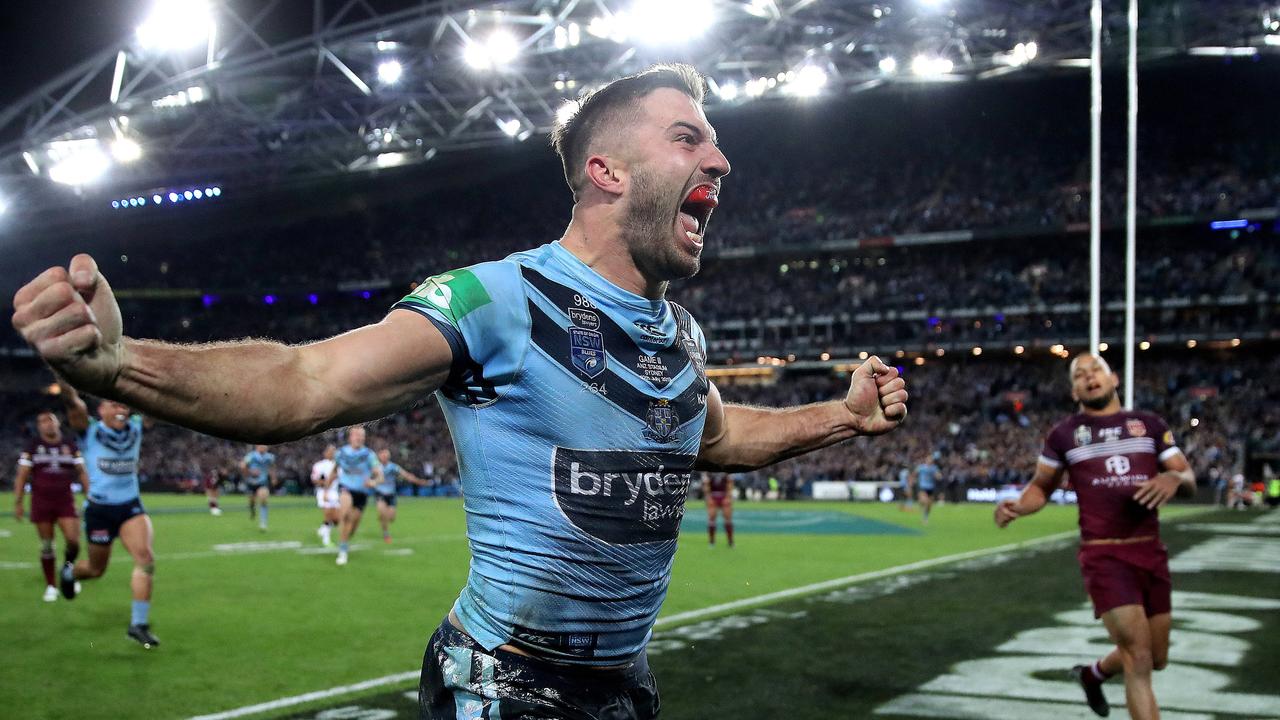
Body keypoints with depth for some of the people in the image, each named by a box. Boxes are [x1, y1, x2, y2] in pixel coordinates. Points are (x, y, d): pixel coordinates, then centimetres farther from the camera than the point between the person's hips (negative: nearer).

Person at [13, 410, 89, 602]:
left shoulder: (70, 445, 7)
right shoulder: (32, 446, 3)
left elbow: (82, 473, 9)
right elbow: (22, 476, 2)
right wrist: (18, 502, -4)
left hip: (65, 500, 1)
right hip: (41, 501, -1)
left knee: (73, 540, -11)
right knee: (46, 546, 2)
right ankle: (51, 586, 14)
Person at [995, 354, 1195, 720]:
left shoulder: (1150, 424, 10)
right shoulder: (1064, 434, 5)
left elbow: (1189, 479, 7)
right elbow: (1042, 486, 14)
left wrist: (1174, 478, -17)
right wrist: (1018, 505, -8)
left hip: (1151, 552, 4)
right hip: (1104, 555, -4)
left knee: (1156, 659, 15)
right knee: (1139, 658, -13)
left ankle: (1093, 674, 45)